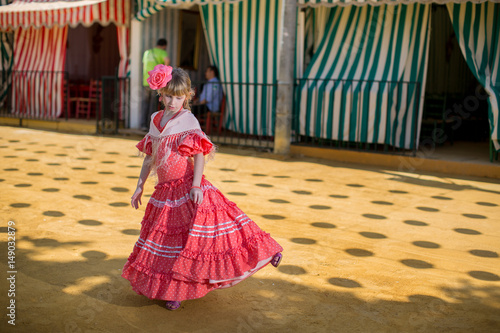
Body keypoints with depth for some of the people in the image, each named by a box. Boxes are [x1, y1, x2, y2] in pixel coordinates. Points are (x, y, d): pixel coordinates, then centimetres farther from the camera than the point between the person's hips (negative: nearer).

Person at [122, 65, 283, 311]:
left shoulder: (188, 121, -7)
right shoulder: (155, 121, 11)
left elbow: (199, 154, -13)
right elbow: (149, 157, 17)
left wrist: (196, 185, -21)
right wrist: (139, 186, 15)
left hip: (186, 188, -6)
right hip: (165, 192, 6)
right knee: (169, 237, 12)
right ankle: (173, 289, 25)